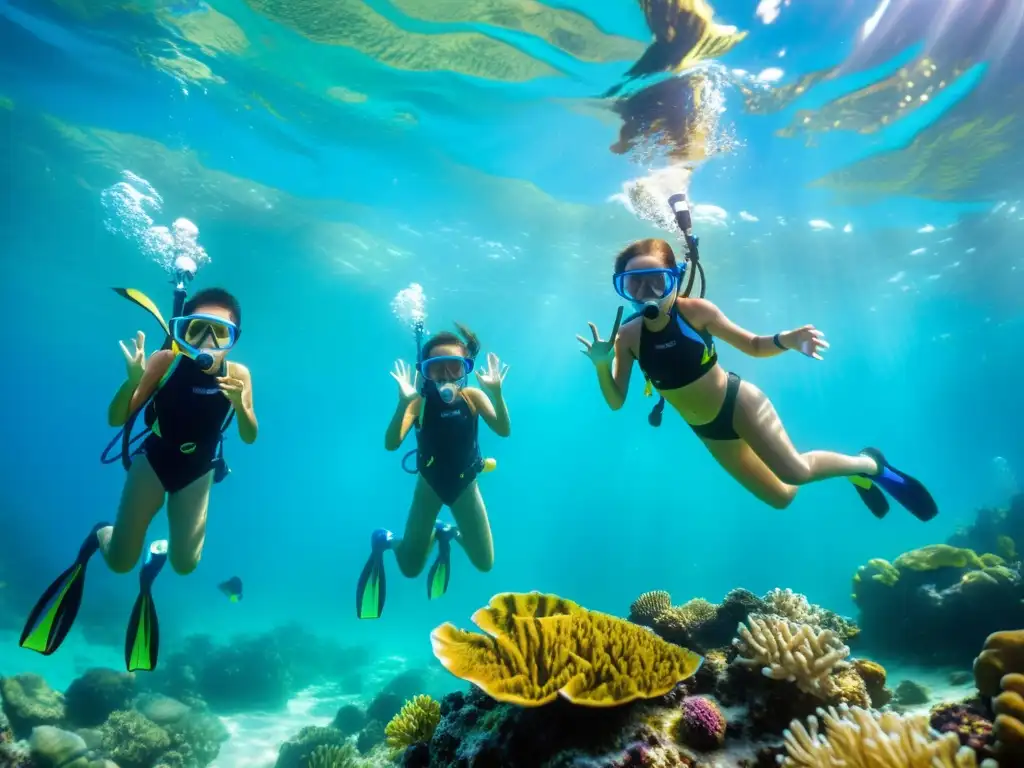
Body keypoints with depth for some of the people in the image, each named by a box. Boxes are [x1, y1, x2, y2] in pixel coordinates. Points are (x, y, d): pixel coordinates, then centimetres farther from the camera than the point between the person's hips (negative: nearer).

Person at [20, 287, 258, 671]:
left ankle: (157, 554, 33)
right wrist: (133, 379, -37)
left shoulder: (238, 375, -17)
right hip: (153, 461, -1)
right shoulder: (166, 361, -21)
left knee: (185, 564, -3)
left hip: (197, 473, 1)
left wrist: (240, 405, -36)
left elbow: (249, 438, -16)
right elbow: (115, 420, -18)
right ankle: (97, 538, 35)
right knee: (120, 561, -2)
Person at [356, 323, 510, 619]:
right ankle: (385, 541, 37)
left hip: (465, 485, 2)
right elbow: (391, 444, -35)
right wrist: (403, 403, -50)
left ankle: (449, 533, 36)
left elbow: (504, 430, -29)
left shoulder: (473, 396, -17)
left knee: (485, 563, 7)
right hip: (430, 484, -2)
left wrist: (496, 392, -45)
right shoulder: (421, 402, -24)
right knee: (410, 568, 4)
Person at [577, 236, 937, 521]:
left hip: (738, 402, -3)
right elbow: (616, 401, -11)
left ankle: (869, 464, 13)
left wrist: (785, 340, -26)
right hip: (707, 431, 3)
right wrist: (602, 365, -29)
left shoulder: (695, 311, -19)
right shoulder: (628, 336, -15)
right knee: (780, 496, 13)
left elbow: (753, 345, -5)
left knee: (796, 471, -19)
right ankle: (852, 473, 41)